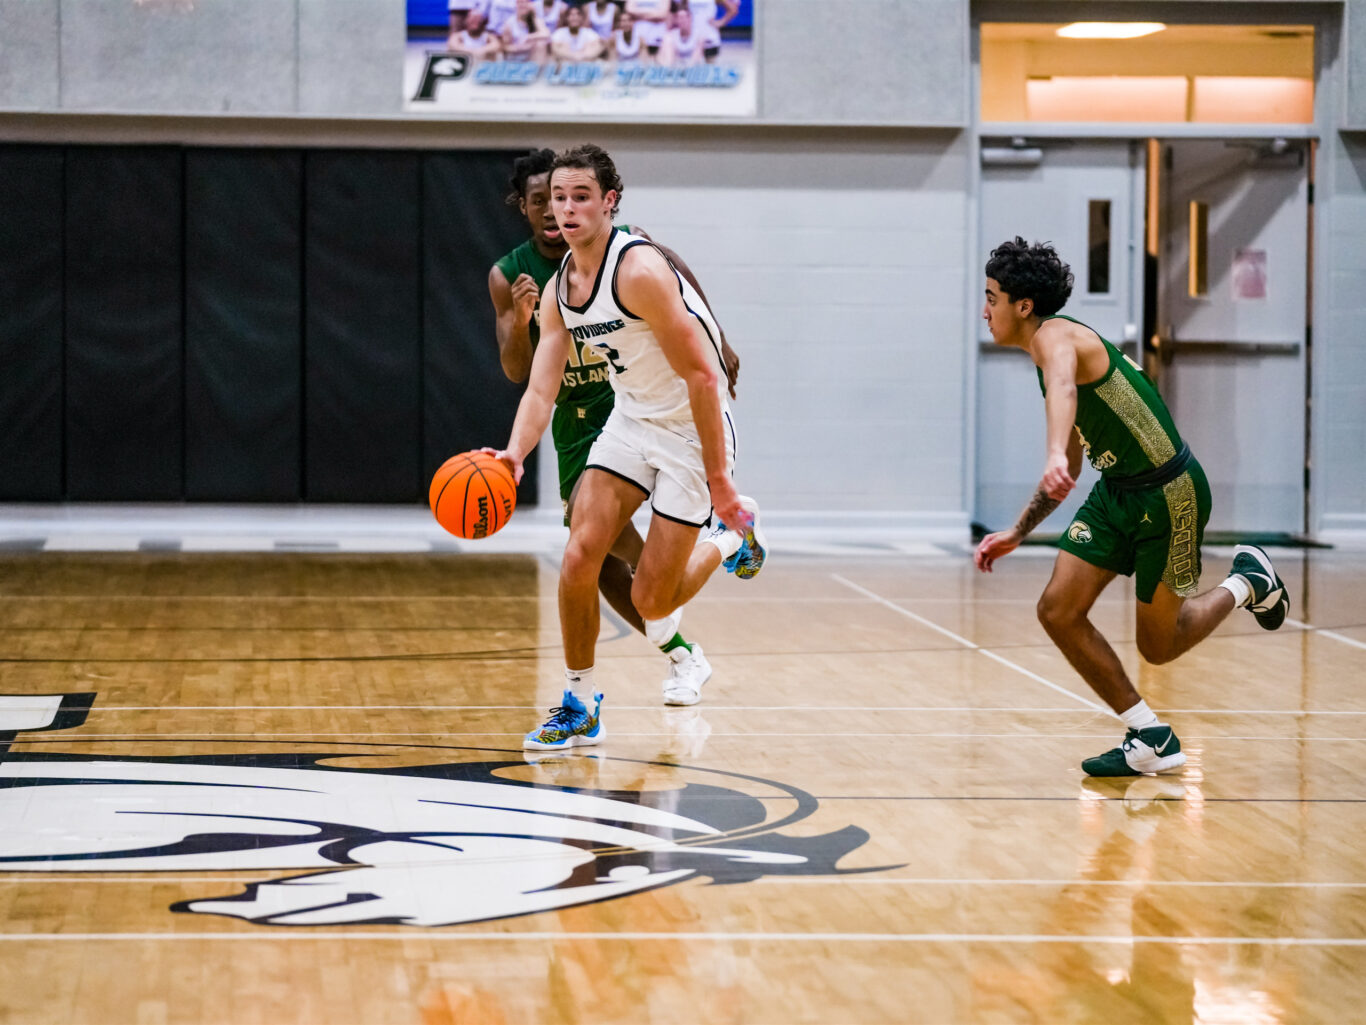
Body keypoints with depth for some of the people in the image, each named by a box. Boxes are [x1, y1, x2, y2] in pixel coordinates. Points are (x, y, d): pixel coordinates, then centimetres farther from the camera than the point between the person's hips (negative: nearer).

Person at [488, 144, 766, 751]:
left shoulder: (640, 271, -25)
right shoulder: (559, 290, 0)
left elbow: (701, 377, -24)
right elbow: (541, 389, -1)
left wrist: (719, 481, -24)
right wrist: (514, 454, -22)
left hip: (691, 429, -6)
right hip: (630, 421, 7)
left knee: (650, 602, -5)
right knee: (579, 558, -8)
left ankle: (733, 536, 25)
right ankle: (580, 708, 6)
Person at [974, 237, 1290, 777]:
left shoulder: (1056, 336, -19)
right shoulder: (1050, 353, 12)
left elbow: (1063, 389, -46)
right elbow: (1067, 473, 23)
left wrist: (1055, 456, -65)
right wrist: (1017, 533, 20)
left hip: (1169, 494, -9)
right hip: (1117, 491, 9)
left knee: (1158, 646, 3)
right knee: (1058, 612, -3)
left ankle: (1247, 582, 28)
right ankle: (1152, 740, 6)